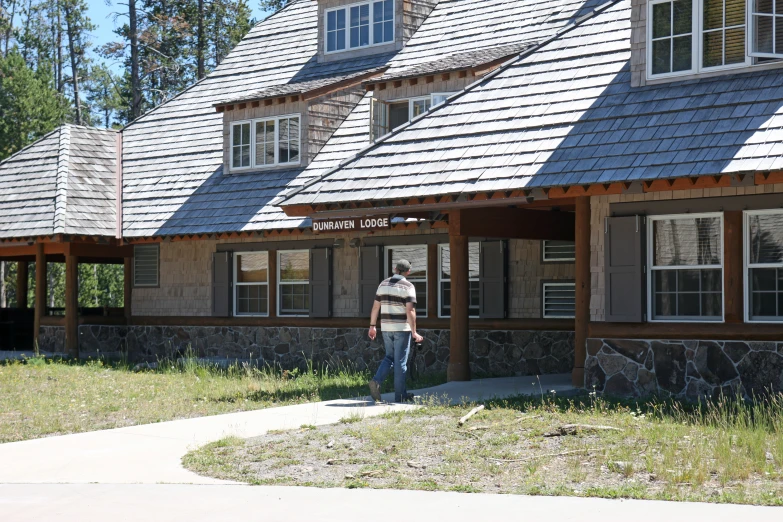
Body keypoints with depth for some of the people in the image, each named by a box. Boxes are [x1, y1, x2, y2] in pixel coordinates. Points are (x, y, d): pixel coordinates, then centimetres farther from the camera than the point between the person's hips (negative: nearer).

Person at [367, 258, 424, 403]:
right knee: (400, 361, 2)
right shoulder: (408, 286, -9)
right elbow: (410, 311, -17)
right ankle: (400, 395, 6)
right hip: (402, 328, -5)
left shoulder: (384, 284, 6)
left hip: (386, 327, 5)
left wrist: (372, 326, 16)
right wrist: (414, 332, -15)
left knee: (389, 357, 19)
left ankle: (376, 381, -4)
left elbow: (375, 307, 8)